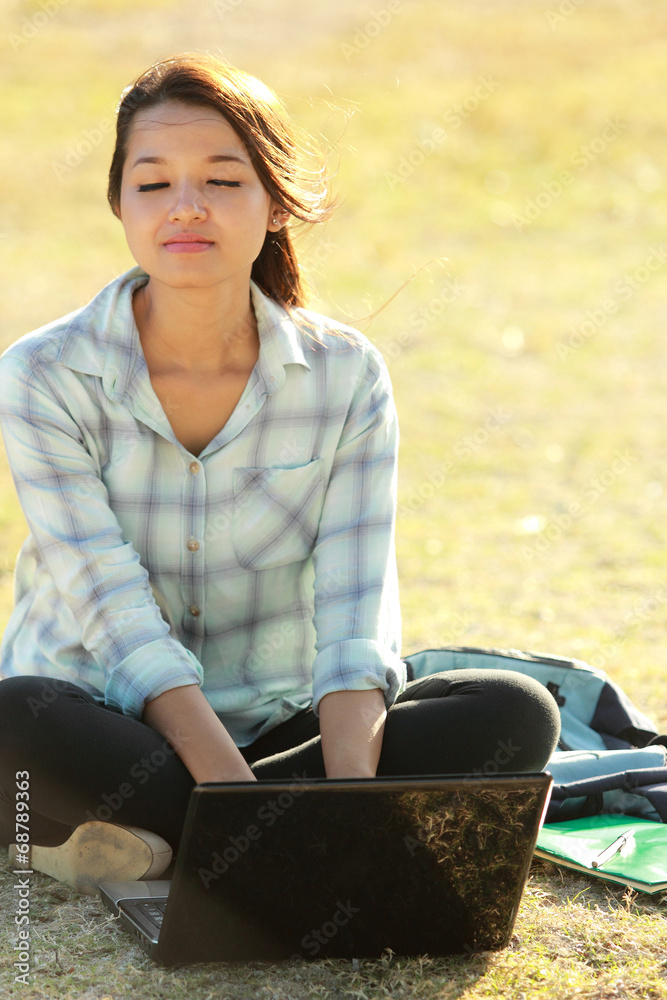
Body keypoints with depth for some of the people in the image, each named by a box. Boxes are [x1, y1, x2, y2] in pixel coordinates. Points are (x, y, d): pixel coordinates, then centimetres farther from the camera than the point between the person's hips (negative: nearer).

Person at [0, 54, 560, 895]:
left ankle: (152, 838, -22)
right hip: (103, 725, -3)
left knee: (516, 714, -21)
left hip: (279, 727, 3)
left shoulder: (346, 375, -4)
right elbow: (124, 628, -18)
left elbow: (357, 624, -12)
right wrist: (242, 798, -32)